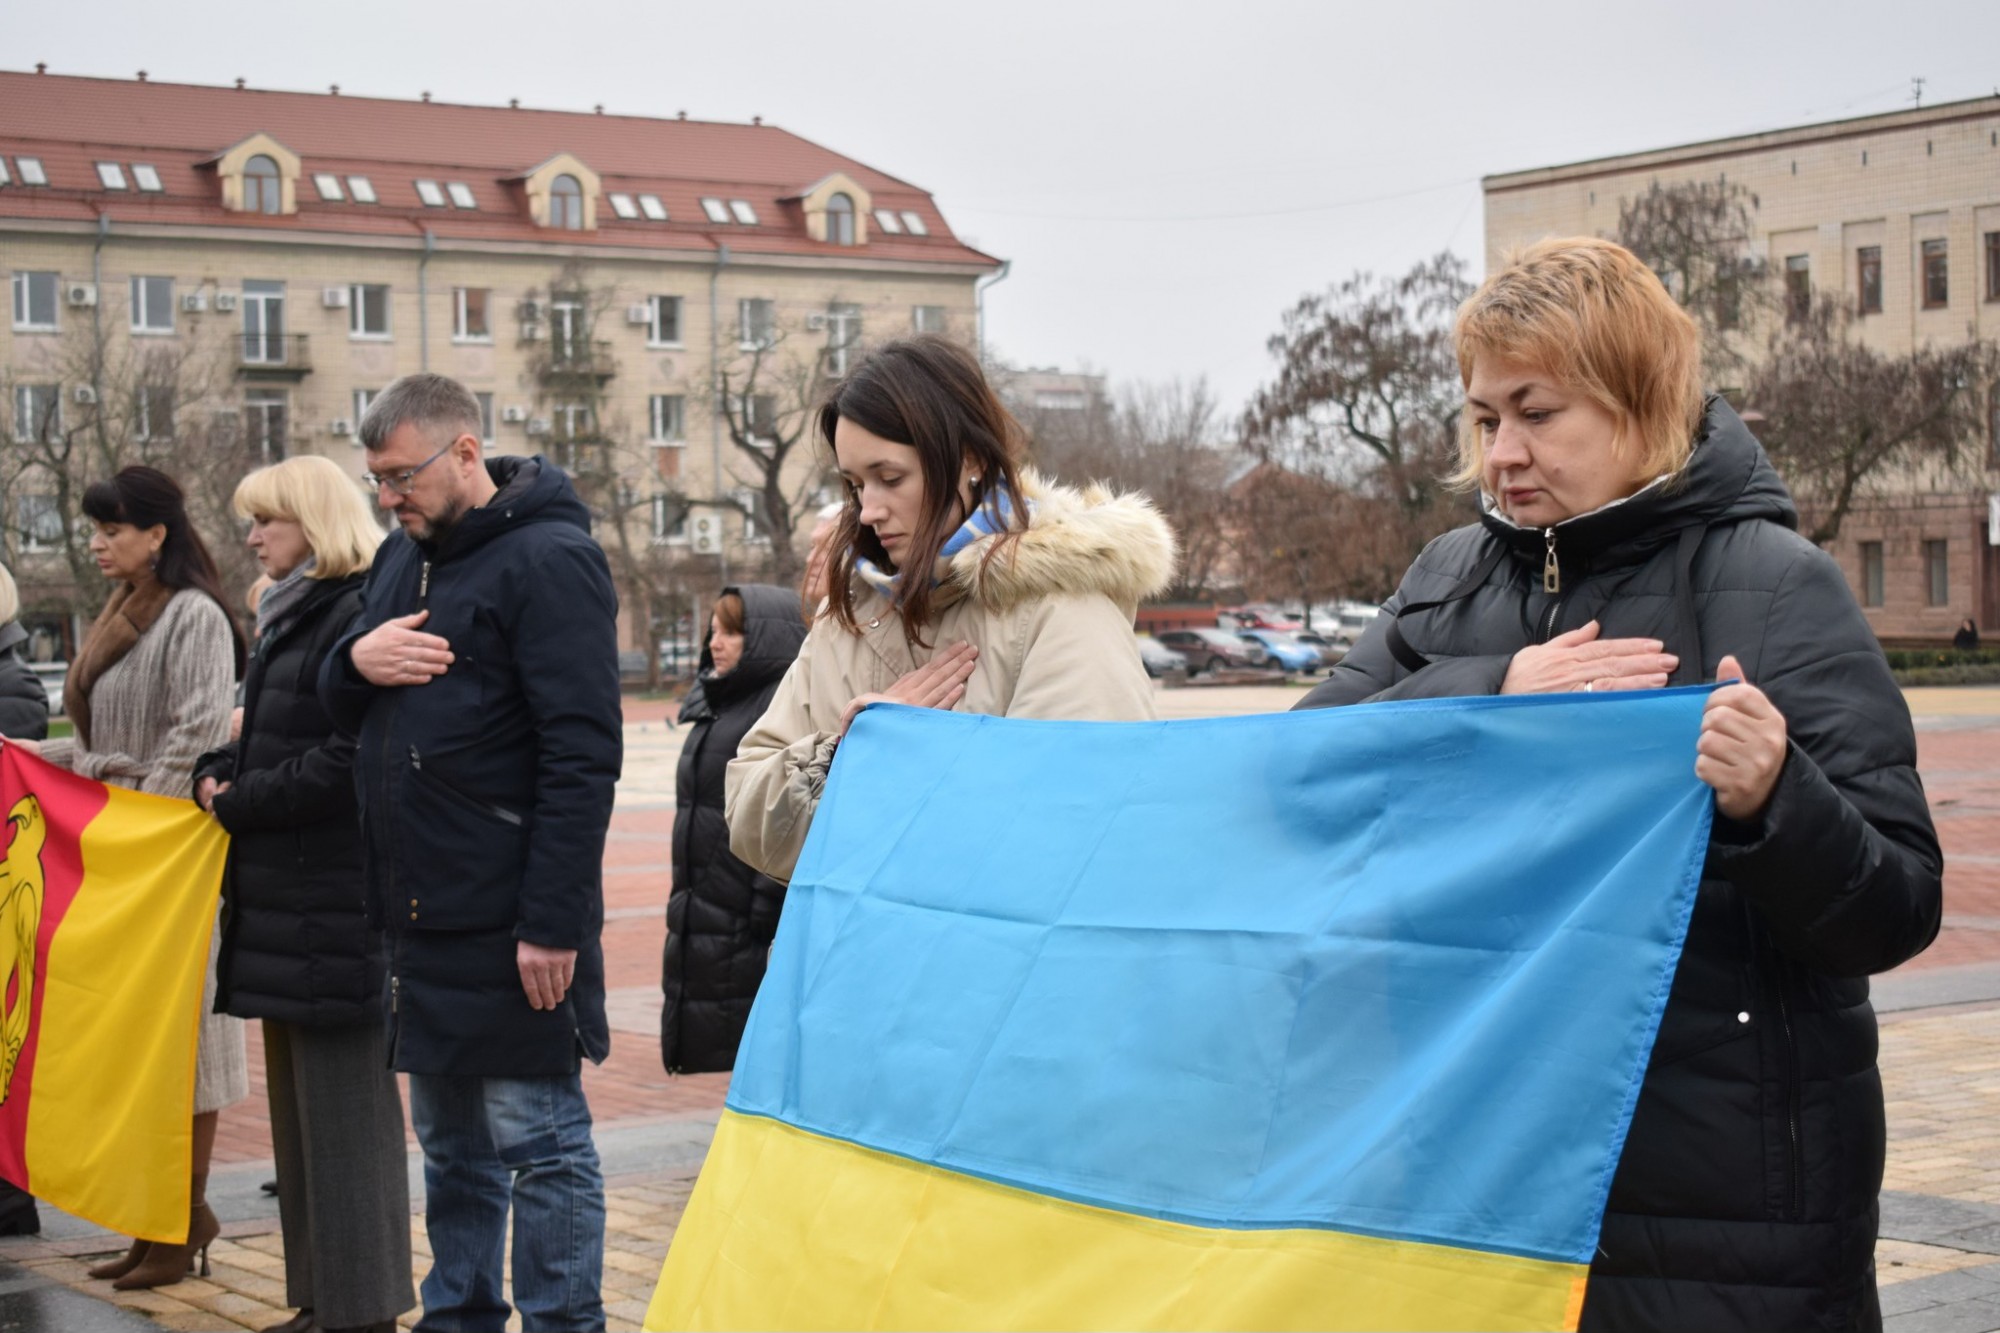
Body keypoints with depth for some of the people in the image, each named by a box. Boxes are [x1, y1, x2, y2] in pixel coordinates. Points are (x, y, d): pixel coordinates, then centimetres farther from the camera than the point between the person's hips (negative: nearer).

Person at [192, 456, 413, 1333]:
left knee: (343, 1104, -3)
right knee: (297, 1102, 13)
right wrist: (218, 774, 3)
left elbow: (349, 758, -21)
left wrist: (239, 803, -12)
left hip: (335, 902, -10)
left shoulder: (360, 615, -14)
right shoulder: (289, 617, 17)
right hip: (282, 898, 10)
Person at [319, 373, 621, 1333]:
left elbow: (582, 757, -17)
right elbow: (339, 706, 21)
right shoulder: (403, 558, 14)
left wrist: (553, 921, -21)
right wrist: (357, 661, -4)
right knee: (449, 1143, 16)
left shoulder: (548, 561, -12)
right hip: (420, 914, 8)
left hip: (507, 922, -8)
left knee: (537, 1140, -1)